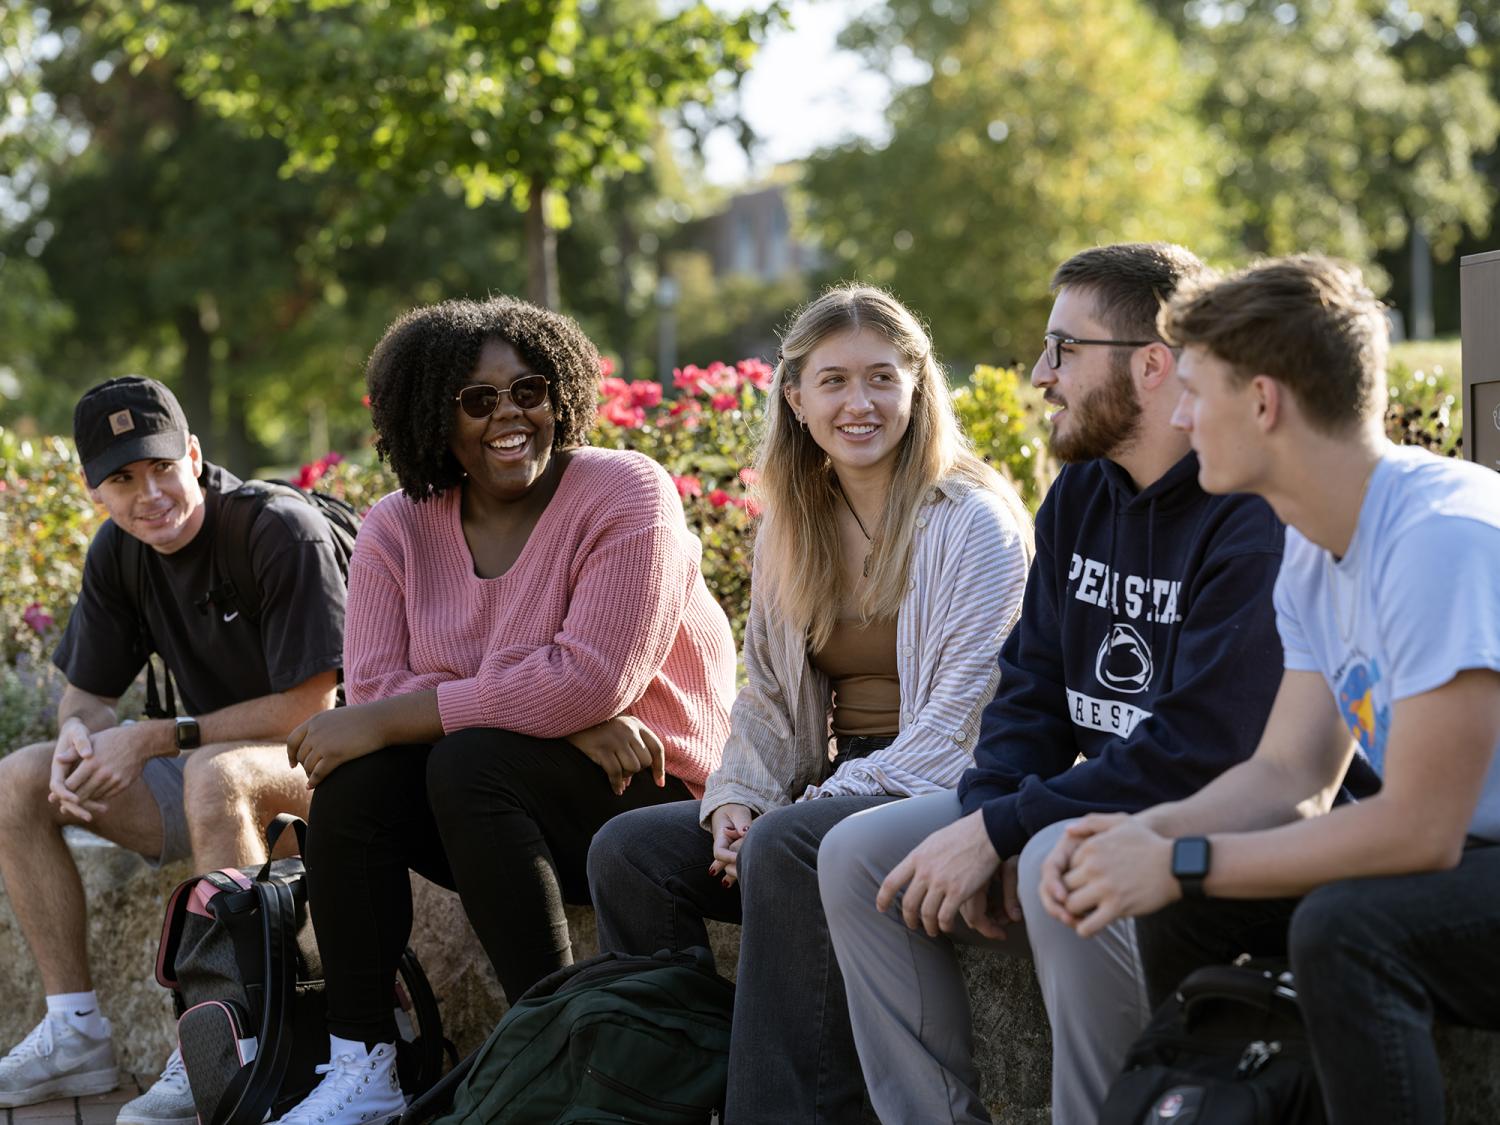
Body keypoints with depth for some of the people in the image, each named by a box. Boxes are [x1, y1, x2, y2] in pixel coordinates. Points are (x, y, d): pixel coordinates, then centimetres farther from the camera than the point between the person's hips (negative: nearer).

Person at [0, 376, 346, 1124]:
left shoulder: (281, 532, -20)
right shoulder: (119, 553, 2)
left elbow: (312, 705, -22)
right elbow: (87, 692, 10)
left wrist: (154, 739, -21)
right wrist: (78, 730, -17)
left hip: (320, 762, -8)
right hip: (215, 760, 8)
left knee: (213, 775, -39)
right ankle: (75, 1032, -4)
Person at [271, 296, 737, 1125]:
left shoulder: (624, 493, -13)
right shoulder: (398, 529, 2)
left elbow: (589, 680, -24)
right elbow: (375, 687, -11)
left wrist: (385, 721, -22)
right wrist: (560, 719, -25)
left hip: (649, 800, -5)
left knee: (470, 762, -29)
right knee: (352, 779, -19)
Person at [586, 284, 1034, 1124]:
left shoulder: (973, 524, -8)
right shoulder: (795, 526, 13)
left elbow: (958, 721, -15)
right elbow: (768, 697, 17)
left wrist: (822, 802, -20)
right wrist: (736, 799, -3)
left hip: (941, 798, -7)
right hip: (830, 795, 7)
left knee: (785, 850, -34)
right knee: (628, 850, -10)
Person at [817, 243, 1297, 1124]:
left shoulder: (1254, 518, -20)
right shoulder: (1081, 495, 9)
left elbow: (1200, 748, -26)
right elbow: (1032, 686, 13)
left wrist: (1000, 829, -23)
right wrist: (986, 820, -8)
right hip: (1094, 802, 9)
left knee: (1062, 862, -36)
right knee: (857, 855, -3)